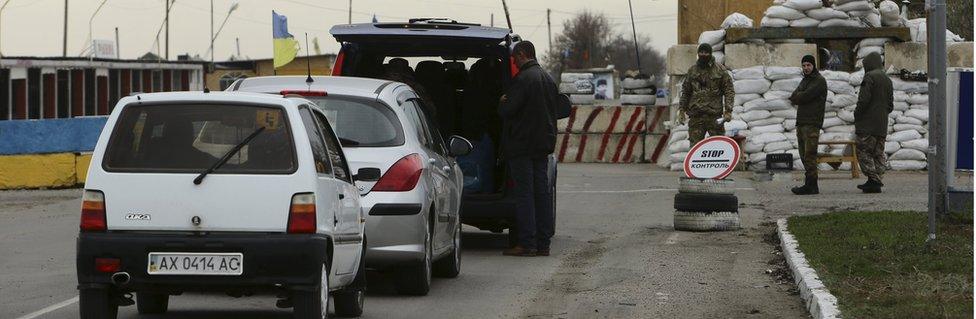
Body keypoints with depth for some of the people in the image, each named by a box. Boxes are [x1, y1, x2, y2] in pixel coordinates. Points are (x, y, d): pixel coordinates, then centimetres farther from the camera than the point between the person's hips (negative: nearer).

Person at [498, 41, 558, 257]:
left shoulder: (523, 80, -15)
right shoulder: (548, 79, 12)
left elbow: (506, 111, -19)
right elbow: (556, 107, 20)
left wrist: (503, 102, 2)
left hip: (522, 145, -8)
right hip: (544, 145, 8)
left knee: (524, 193, -5)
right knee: (542, 192, 9)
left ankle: (527, 243, -7)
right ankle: (543, 243, 10)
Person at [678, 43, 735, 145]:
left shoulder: (720, 70, 3)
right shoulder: (692, 71, 12)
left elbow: (729, 91, 2)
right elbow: (685, 92, 18)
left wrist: (728, 110, -8)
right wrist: (682, 110, 11)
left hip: (714, 115, -2)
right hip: (696, 116, 3)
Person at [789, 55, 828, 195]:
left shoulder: (820, 81, -5)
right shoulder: (805, 81, 22)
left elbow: (803, 97, -15)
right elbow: (795, 96, 10)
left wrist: (797, 97, 3)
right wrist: (801, 97, -8)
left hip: (812, 123, -9)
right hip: (801, 122, 9)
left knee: (809, 155, -13)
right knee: (804, 156, 7)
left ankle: (810, 185, -14)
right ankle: (811, 185, 9)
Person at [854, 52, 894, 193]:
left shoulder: (870, 77, -10)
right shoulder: (887, 80, 16)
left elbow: (864, 99, -17)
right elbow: (891, 105, 17)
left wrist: (857, 114, -5)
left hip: (868, 123, -8)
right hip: (882, 125, 8)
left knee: (863, 151, -4)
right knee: (879, 153, 10)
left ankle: (872, 180, -13)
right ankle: (877, 181, 7)